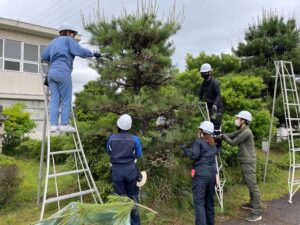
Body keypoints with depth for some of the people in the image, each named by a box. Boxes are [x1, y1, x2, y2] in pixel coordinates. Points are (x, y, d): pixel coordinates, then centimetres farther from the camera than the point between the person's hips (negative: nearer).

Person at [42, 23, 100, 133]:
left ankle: (53, 125, -2)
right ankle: (65, 124, -5)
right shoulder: (68, 40, 7)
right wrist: (92, 54, 3)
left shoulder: (53, 41, 27)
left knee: (54, 100, 2)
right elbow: (80, 52, -7)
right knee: (66, 99, -3)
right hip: (63, 72, -7)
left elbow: (44, 56, 22)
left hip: (52, 72, 7)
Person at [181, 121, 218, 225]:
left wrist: (184, 149, 1)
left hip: (201, 174, -7)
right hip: (212, 173, 7)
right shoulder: (213, 144, 17)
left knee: (199, 201, -6)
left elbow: (194, 156, -11)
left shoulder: (199, 141, -4)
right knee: (209, 200, 15)